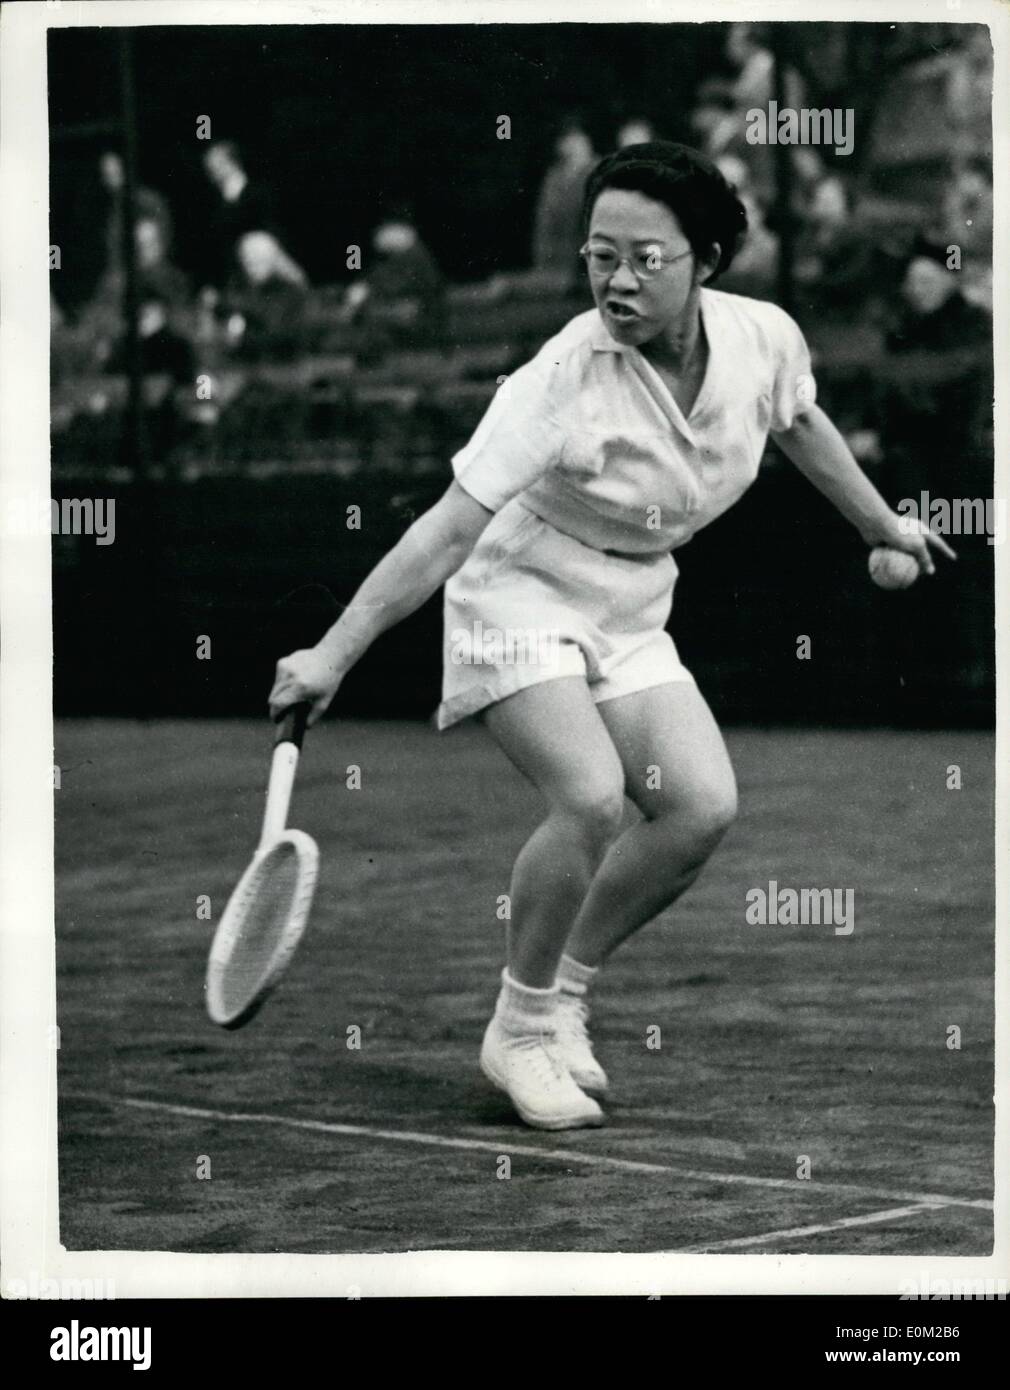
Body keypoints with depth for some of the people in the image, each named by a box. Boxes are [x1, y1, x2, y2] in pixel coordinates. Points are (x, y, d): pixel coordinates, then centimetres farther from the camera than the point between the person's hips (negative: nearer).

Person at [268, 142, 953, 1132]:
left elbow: (800, 426, 14)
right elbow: (447, 531, -30)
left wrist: (881, 524, 29)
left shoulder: (764, 337, -11)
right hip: (522, 598, -6)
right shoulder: (565, 377, -28)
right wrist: (333, 654, -35)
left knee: (702, 808, -10)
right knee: (590, 797, -25)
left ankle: (565, 993, 11)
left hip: (631, 614, 6)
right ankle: (521, 1030, -4)